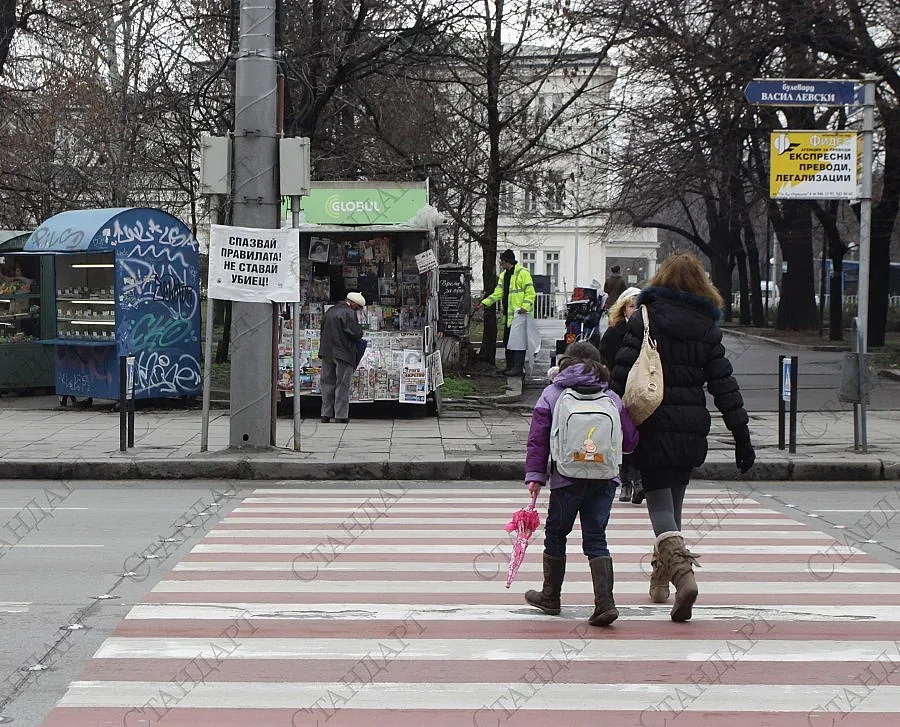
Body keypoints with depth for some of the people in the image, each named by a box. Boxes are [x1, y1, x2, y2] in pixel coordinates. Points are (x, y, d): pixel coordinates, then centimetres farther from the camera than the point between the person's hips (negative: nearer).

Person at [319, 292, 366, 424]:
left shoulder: (329, 311, 12)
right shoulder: (349, 313, -13)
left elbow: (323, 331, 16)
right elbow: (356, 333, -18)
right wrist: (359, 330, 3)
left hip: (327, 352, 7)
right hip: (344, 353, -7)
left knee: (328, 383, 12)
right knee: (342, 385, -1)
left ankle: (326, 414, 14)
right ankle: (341, 415, -1)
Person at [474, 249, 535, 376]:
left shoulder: (523, 273, -9)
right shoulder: (503, 275, 17)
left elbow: (530, 293, -12)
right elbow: (497, 294, 16)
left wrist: (525, 307, -24)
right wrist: (483, 303, 8)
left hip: (519, 315, -9)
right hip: (508, 315, 9)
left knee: (518, 341, -10)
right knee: (507, 341, 13)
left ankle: (518, 368, -9)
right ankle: (510, 366, 21)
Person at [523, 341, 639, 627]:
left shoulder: (551, 395, 3)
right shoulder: (612, 399, 8)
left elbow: (538, 438, -3)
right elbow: (630, 440, 10)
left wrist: (534, 475, -3)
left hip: (567, 478, -2)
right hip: (606, 478, 2)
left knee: (555, 534, 15)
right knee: (595, 539, 5)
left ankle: (550, 597, 27)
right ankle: (605, 602, -9)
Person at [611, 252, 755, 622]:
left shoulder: (644, 319, -4)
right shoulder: (708, 328, 5)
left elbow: (622, 373, -9)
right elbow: (724, 386, 4)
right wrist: (742, 437, 8)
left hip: (654, 427, -4)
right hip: (693, 430, 4)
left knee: (660, 503, -4)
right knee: (673, 501, 18)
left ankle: (681, 572, -28)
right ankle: (660, 580, 27)